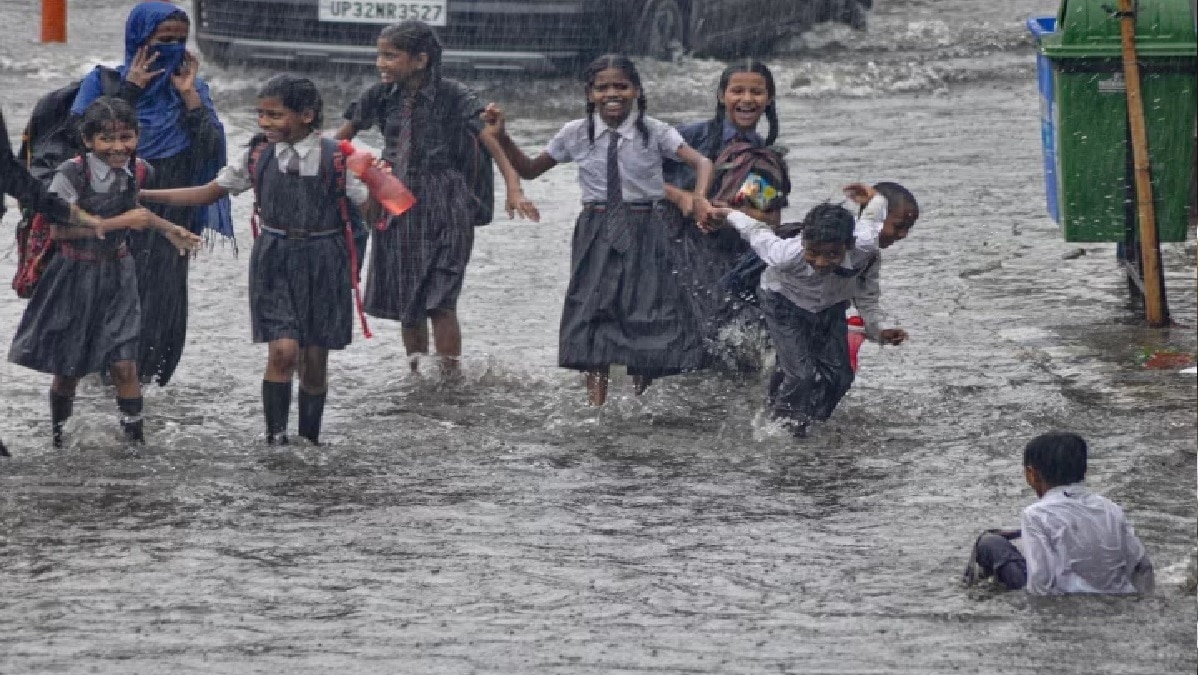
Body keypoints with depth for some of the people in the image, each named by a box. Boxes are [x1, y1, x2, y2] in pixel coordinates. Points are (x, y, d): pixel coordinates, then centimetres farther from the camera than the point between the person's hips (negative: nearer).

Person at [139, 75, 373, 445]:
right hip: (274, 261, 1)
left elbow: (372, 208, -8)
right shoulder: (258, 155, 1)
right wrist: (142, 195, 4)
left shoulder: (336, 157, -7)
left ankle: (309, 442, 23)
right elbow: (208, 193, 9)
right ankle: (275, 437, -7)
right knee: (283, 350, -15)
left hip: (322, 263, -1)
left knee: (314, 359, 6)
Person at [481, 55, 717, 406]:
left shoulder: (654, 132, -5)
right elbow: (529, 170, 12)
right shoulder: (577, 134, 1)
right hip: (596, 233, 1)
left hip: (644, 233, -1)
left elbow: (701, 162, -15)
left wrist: (699, 196, -36)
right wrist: (500, 137, -3)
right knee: (593, 314, -4)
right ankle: (595, 406, -2)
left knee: (646, 321, 1)